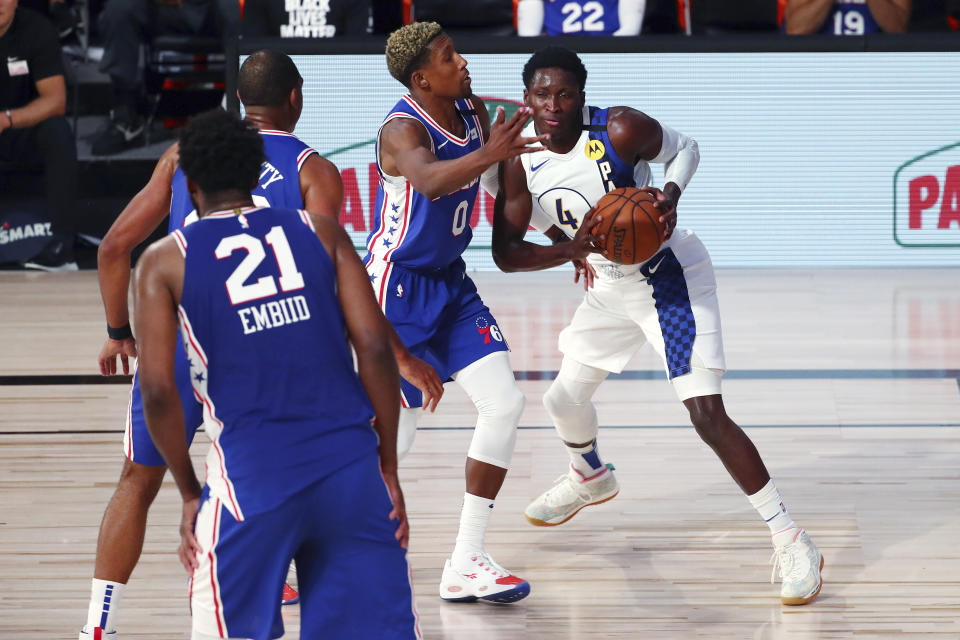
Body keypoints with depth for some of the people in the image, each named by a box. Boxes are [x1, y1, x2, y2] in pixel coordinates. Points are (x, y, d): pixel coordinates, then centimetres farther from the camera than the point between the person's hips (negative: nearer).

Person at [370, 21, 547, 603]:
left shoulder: (473, 113, 1)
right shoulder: (403, 130, -23)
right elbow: (430, 181, -47)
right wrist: (488, 154, -63)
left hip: (450, 283, 8)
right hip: (396, 289, -8)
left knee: (505, 403, -4)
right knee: (392, 434, -7)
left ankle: (467, 565, 1)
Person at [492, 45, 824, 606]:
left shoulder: (620, 130, -25)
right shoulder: (521, 163, -10)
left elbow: (684, 147, -6)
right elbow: (506, 253, -9)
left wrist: (671, 193, -27)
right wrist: (571, 250, -27)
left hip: (670, 276, -7)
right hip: (608, 284, 7)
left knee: (708, 416, -19)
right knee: (565, 398, 20)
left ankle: (792, 541, -12)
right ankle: (591, 477, 56)